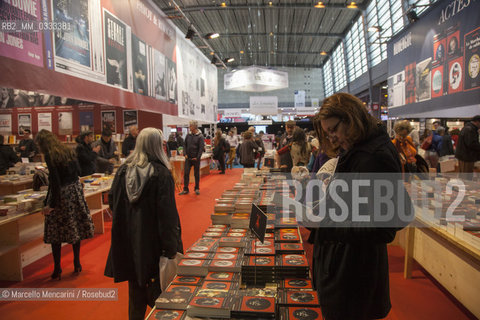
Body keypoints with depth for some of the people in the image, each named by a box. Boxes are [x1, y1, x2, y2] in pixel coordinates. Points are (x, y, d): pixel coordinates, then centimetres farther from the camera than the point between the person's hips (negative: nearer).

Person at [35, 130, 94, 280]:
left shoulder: (49, 155, -13)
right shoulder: (68, 151, 6)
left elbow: (55, 180, -19)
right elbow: (78, 170, 11)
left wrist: (51, 204, -16)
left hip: (61, 194, -6)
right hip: (75, 191, 7)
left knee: (55, 233, 6)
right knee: (75, 227, 15)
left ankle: (57, 269, 12)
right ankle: (77, 265, 25)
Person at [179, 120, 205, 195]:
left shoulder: (200, 136, -7)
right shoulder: (188, 135, 6)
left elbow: (201, 148, -10)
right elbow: (185, 145, 12)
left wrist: (197, 157, -14)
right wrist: (185, 154, -1)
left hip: (196, 158, -4)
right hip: (188, 158, 4)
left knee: (196, 174, 7)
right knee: (186, 173, 0)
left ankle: (197, 188, 20)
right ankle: (185, 189, 8)